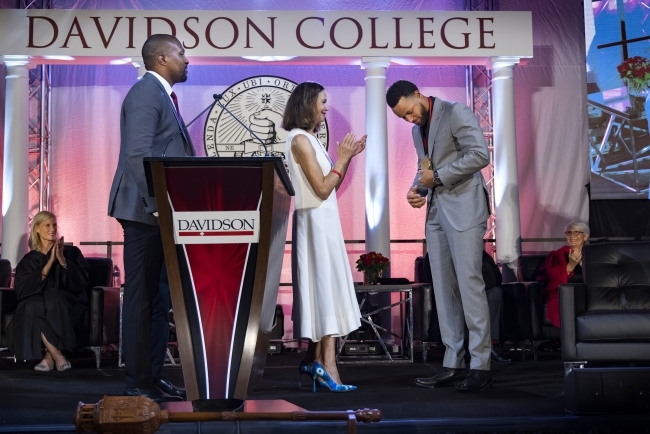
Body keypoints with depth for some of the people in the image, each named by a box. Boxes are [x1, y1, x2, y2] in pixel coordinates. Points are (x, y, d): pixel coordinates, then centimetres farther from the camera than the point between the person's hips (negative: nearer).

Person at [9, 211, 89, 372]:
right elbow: (23, 290, -6)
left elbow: (82, 282, -3)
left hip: (67, 306, -1)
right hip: (38, 304, 1)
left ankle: (50, 357, -33)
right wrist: (50, 262, -12)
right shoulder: (29, 260, 12)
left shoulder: (71, 252, 9)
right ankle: (58, 356, -34)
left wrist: (62, 260, -13)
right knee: (33, 306, -34)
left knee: (53, 300, -35)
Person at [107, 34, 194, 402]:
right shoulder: (146, 93, -11)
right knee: (142, 298, -4)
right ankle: (140, 382, 1)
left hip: (162, 212, 10)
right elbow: (137, 154, -21)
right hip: (147, 212, -10)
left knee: (158, 299, 12)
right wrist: (157, 203, -24)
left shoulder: (163, 95, 20)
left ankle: (154, 376, 18)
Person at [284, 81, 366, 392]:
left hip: (324, 222, 9)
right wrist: (342, 159, -9)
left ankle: (313, 360, 16)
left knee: (321, 289, 10)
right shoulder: (300, 140, -12)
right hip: (315, 222, -9)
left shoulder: (309, 139, 16)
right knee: (326, 288, -11)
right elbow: (322, 188, -17)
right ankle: (327, 367, -11)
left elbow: (329, 187, 15)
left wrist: (346, 158, 8)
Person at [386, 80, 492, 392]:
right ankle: (452, 365, 7)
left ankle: (480, 366, -9)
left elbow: (480, 154, -14)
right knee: (443, 289, 4)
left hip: (463, 207, -8)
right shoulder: (417, 130, 19)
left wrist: (438, 176, -12)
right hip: (436, 211, 8)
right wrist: (417, 189, 6)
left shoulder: (456, 113, -5)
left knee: (469, 283, -11)